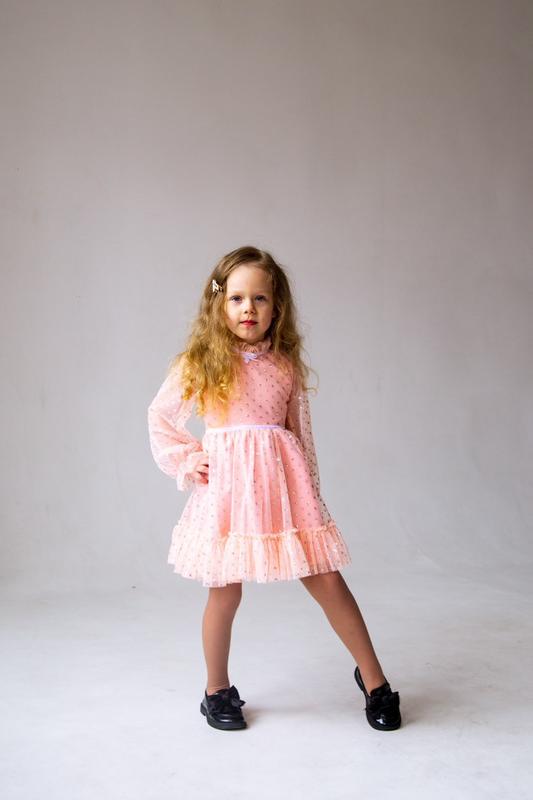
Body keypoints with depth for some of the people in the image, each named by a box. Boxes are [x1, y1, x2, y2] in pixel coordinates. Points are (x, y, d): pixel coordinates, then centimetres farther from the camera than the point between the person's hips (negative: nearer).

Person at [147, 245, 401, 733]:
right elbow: (160, 417, 13)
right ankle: (217, 691, 29)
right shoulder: (200, 363, 1)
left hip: (282, 486, 2)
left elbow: (299, 433, 12)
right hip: (226, 488, -1)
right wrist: (186, 460, 2)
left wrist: (309, 492, 12)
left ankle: (374, 680, 19)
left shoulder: (286, 365, 7)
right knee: (225, 593, 6)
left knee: (328, 581, 2)